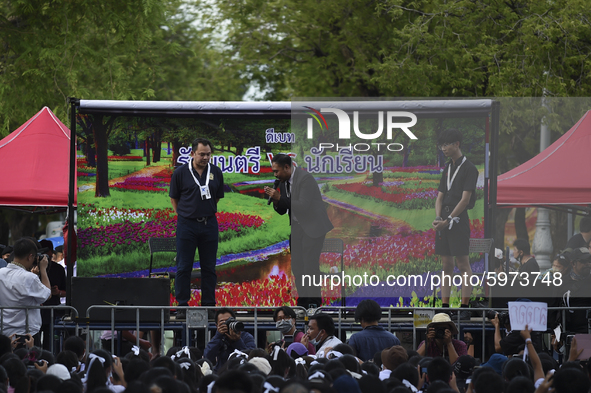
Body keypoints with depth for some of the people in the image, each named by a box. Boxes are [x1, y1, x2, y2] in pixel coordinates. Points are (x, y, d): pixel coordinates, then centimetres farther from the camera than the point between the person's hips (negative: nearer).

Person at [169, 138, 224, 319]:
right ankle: (182, 306, 4)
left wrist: (206, 211, 12)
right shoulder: (180, 173, -3)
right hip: (186, 225, -2)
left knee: (209, 267, 6)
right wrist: (183, 214, 5)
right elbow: (174, 198, 7)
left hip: (209, 224, 2)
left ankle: (208, 305, 12)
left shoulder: (216, 172, 5)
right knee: (184, 267, -1)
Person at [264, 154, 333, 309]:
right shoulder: (283, 182, 8)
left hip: (312, 228, -8)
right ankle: (303, 299, 13)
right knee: (297, 266, 7)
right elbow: (282, 211, 14)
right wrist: (275, 201, -7)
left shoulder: (305, 178, -18)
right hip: (296, 229, 8)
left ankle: (314, 300, -5)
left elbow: (304, 206, -26)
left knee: (310, 265, -11)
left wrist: (280, 198, -24)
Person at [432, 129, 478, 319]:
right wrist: (438, 218, -3)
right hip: (444, 221, 8)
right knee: (446, 265, 7)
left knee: (463, 264, -7)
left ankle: (465, 308, -7)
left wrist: (448, 220, -17)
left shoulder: (469, 168, -5)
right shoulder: (447, 169, 18)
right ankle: (445, 307, 8)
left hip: (458, 220, -8)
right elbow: (440, 196, 16)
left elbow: (465, 199, -12)